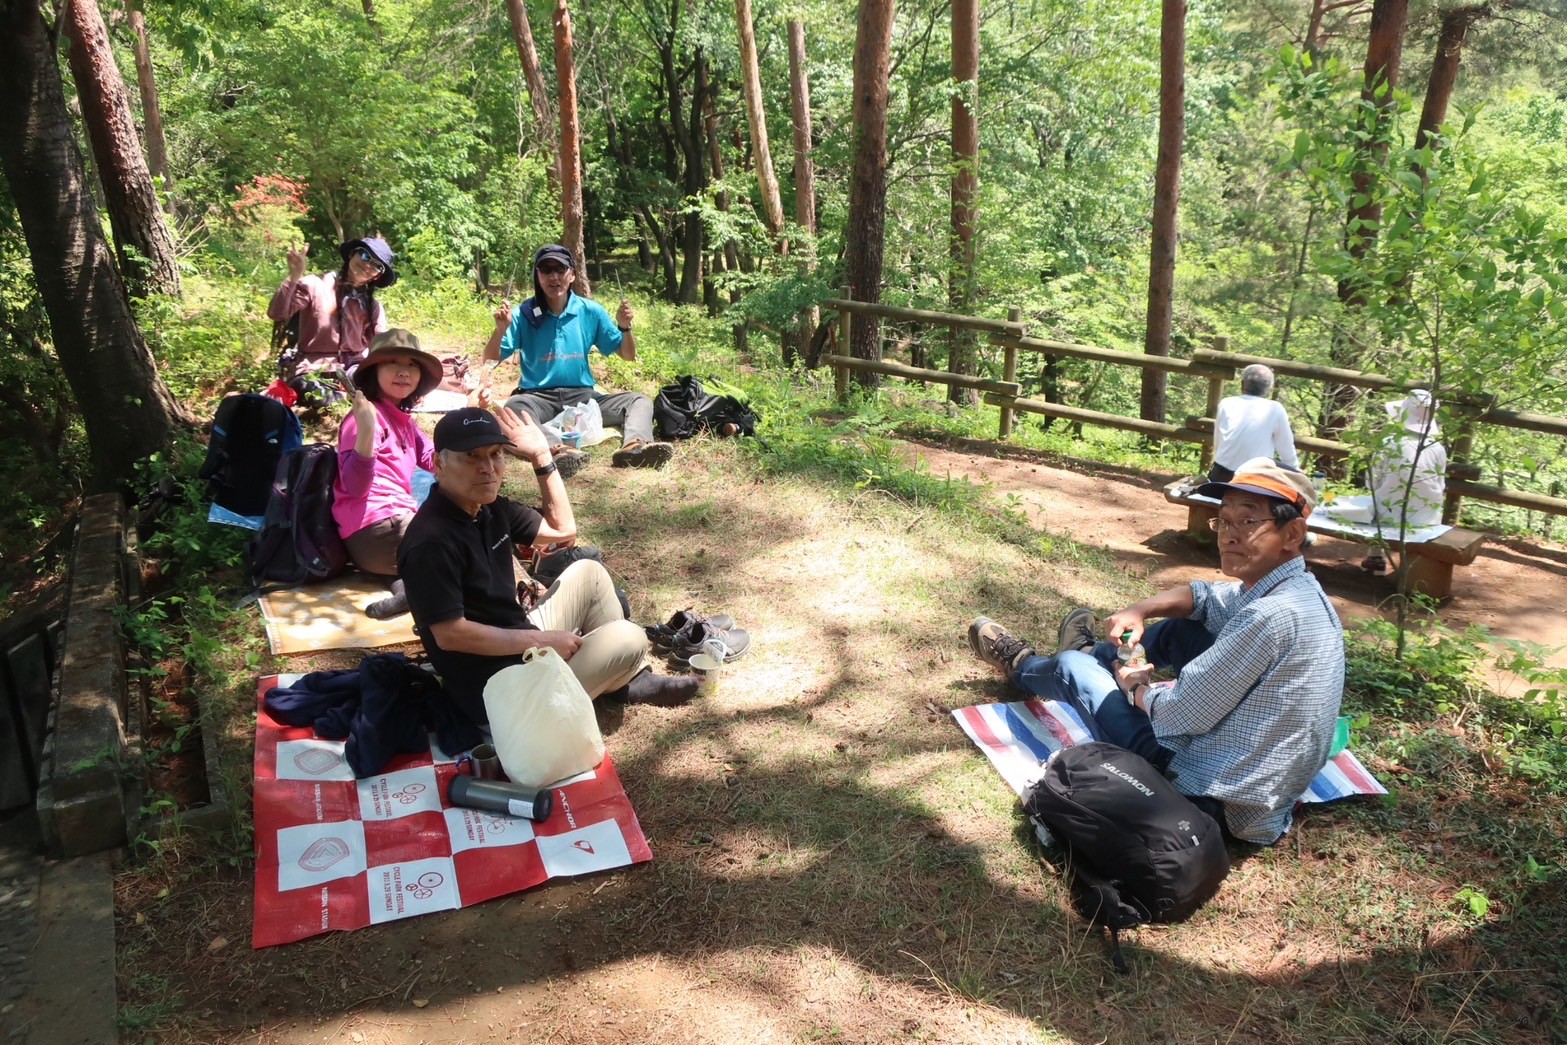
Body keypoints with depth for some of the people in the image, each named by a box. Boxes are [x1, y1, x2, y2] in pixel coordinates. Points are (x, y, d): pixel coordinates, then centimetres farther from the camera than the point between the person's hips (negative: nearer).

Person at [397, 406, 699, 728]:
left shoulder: (489, 508, 4)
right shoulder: (431, 542, -24)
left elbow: (562, 530, 14)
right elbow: (450, 634, -26)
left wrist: (541, 456, 6)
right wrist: (542, 640, -19)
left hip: (522, 646, 10)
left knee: (588, 573, 15)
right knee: (628, 640, -12)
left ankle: (629, 678, 18)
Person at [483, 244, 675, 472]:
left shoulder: (591, 311, 8)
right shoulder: (523, 315, 3)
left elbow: (628, 355, 13)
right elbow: (490, 361, -1)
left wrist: (625, 327, -6)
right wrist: (500, 330, -19)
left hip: (583, 396, 2)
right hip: (538, 398, -2)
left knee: (639, 400, -19)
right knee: (514, 405, -35)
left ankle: (634, 446, -51)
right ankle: (557, 451, -62)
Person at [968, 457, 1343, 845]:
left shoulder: (1272, 616, -29)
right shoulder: (1300, 591, -1)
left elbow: (1180, 714, -24)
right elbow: (1201, 596, 16)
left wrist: (1136, 687, -3)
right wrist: (1138, 610, -2)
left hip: (1213, 799, -8)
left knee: (1071, 666, 8)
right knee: (1182, 627, 18)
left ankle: (1020, 664, 45)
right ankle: (1091, 655, 46)